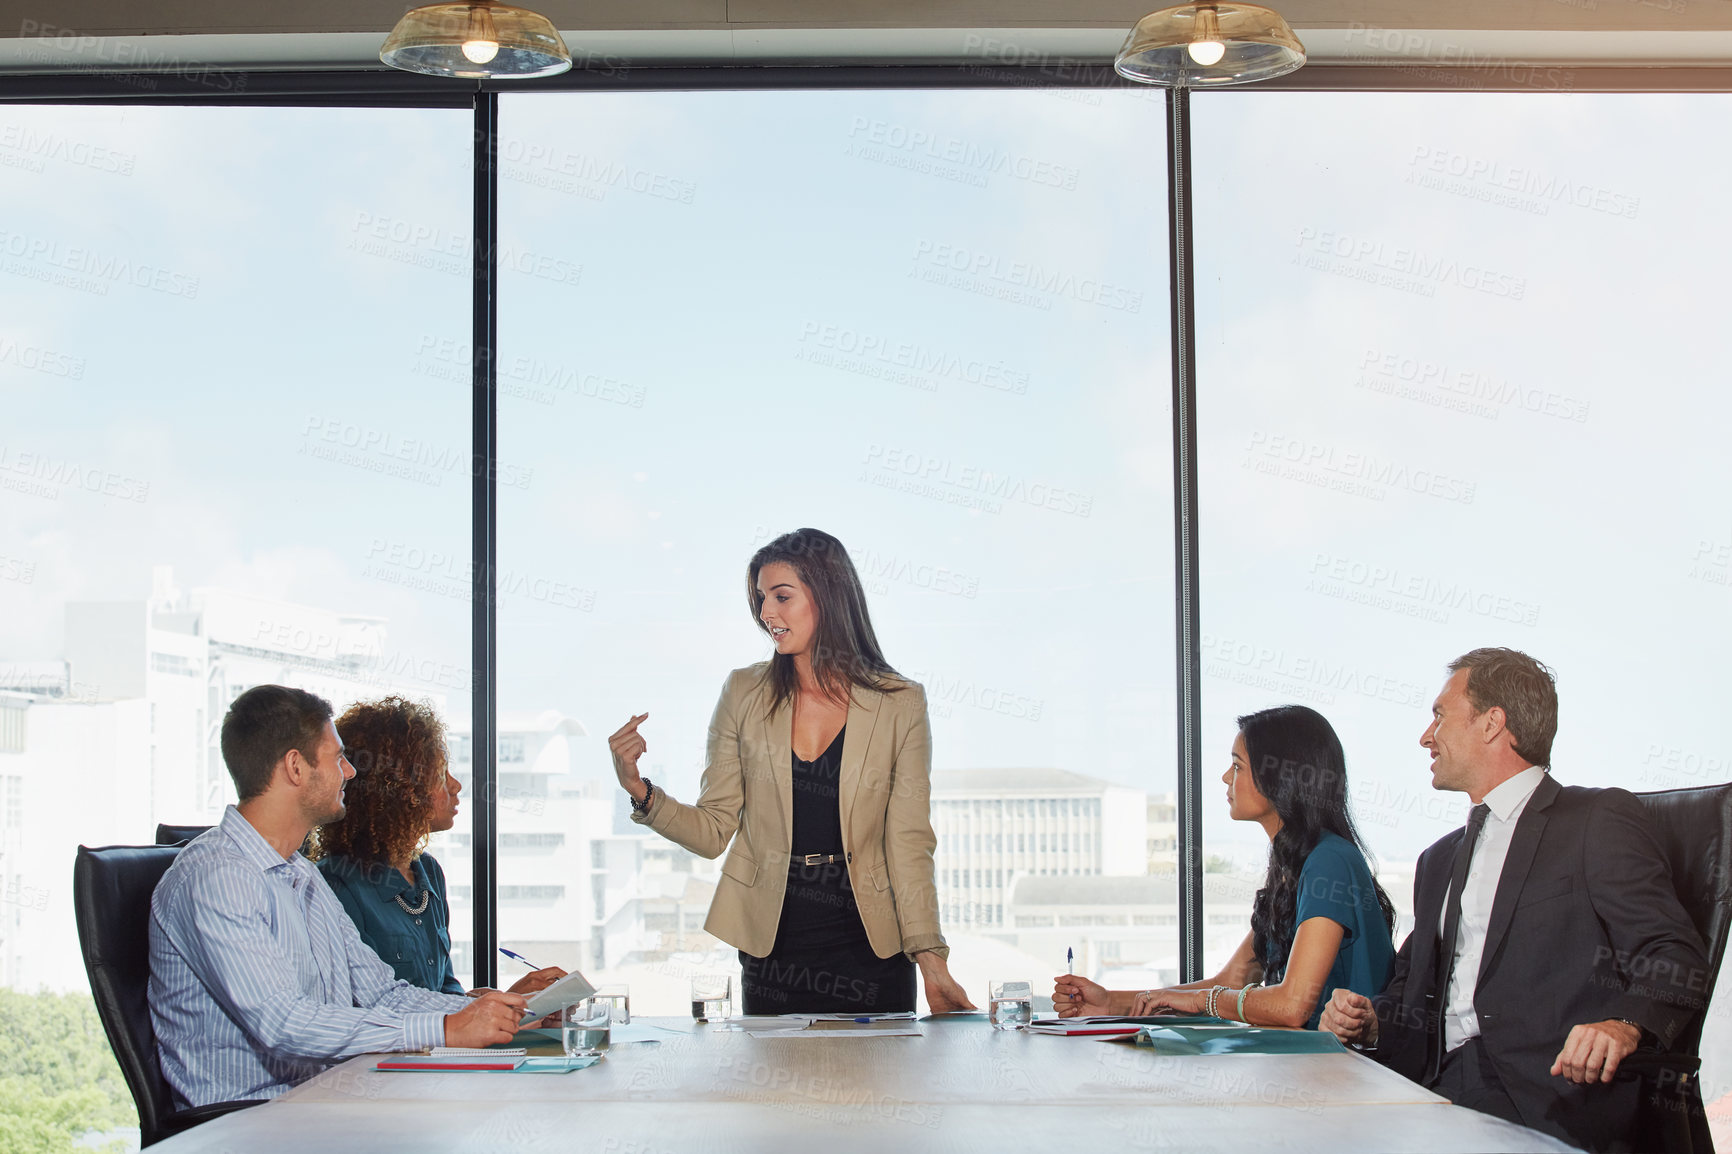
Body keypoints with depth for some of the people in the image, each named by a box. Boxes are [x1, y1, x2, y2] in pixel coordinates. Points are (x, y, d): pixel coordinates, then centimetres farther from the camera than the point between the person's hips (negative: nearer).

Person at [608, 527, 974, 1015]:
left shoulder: (899, 704, -2)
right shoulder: (744, 693, 3)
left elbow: (908, 843, -4)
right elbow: (714, 830, 3)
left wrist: (930, 957, -12)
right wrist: (640, 791, -14)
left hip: (868, 950, -1)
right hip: (771, 951, 1)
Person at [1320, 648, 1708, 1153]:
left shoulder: (1601, 819, 4)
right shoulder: (1438, 861, 29)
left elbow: (1676, 958, -7)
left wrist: (1622, 1024, -27)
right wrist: (1372, 1022, 6)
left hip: (1554, 1100, -7)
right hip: (1441, 1086, 7)